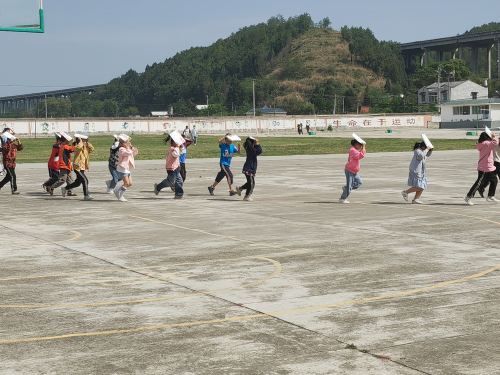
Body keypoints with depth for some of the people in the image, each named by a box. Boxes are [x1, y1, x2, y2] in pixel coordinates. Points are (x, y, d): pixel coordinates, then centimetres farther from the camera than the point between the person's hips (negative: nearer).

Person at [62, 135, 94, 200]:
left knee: (77, 183, 17)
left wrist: (87, 143, 8)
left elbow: (92, 149, 14)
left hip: (82, 168, 9)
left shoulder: (85, 148, 12)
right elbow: (79, 147, -35)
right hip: (78, 168, -9)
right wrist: (80, 141, -20)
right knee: (85, 181, -16)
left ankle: (65, 189, 34)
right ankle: (86, 195, -13)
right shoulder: (76, 148, -13)